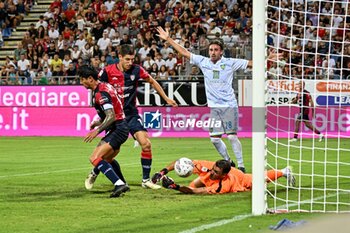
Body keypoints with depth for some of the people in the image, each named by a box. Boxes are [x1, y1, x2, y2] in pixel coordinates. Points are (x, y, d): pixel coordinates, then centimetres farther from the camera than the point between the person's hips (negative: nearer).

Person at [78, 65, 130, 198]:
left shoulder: (100, 93, -20)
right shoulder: (104, 86, 12)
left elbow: (111, 116, -27)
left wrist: (97, 131, -28)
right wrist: (99, 122, 17)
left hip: (117, 130, -11)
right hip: (119, 128, 11)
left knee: (94, 158, -20)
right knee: (107, 158, 30)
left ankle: (119, 184, -27)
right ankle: (122, 184, 42)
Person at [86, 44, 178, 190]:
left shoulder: (137, 70, -5)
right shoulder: (108, 71, -11)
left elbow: (152, 82, 12)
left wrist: (166, 99, 16)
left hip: (132, 114, 2)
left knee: (146, 143, -14)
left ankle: (146, 180, -2)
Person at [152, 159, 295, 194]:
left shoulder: (223, 185, -51)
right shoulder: (209, 167, -41)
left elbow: (198, 192, -56)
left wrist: (176, 187, -65)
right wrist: (163, 172, -51)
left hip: (242, 181, -4)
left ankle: (284, 172, 54)